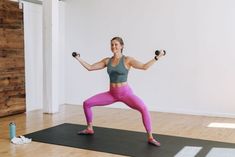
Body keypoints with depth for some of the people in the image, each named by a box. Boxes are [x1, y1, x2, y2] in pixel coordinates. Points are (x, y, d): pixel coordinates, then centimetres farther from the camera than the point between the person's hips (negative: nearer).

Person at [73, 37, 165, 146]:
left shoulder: (127, 60, -9)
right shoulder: (107, 61, 4)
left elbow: (144, 67, -19)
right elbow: (90, 67, 7)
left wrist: (157, 57, -28)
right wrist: (78, 58, 8)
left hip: (125, 93, -5)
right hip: (112, 93, 5)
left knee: (143, 108, -31)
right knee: (87, 103, 0)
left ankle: (150, 137, -17)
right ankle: (89, 129, 20)